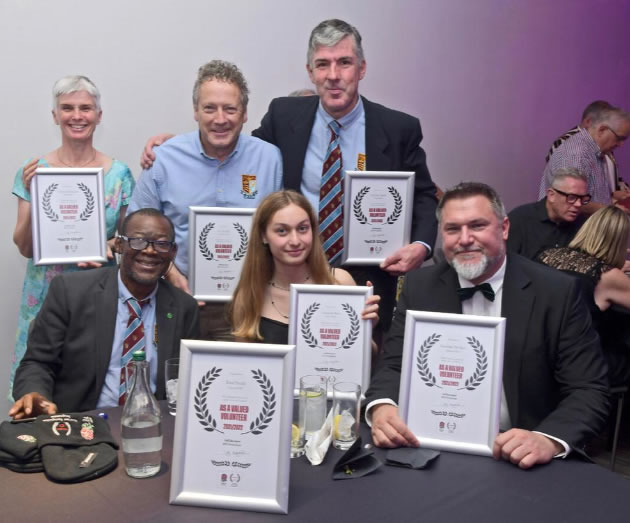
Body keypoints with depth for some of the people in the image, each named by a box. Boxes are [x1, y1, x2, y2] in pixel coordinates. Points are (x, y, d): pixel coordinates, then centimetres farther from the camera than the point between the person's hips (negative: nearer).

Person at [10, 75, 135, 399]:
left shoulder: (119, 174, 0)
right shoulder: (34, 171, 1)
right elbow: (24, 248, 1)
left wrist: (112, 246, -13)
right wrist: (34, 197, -13)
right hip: (46, 293, 0)